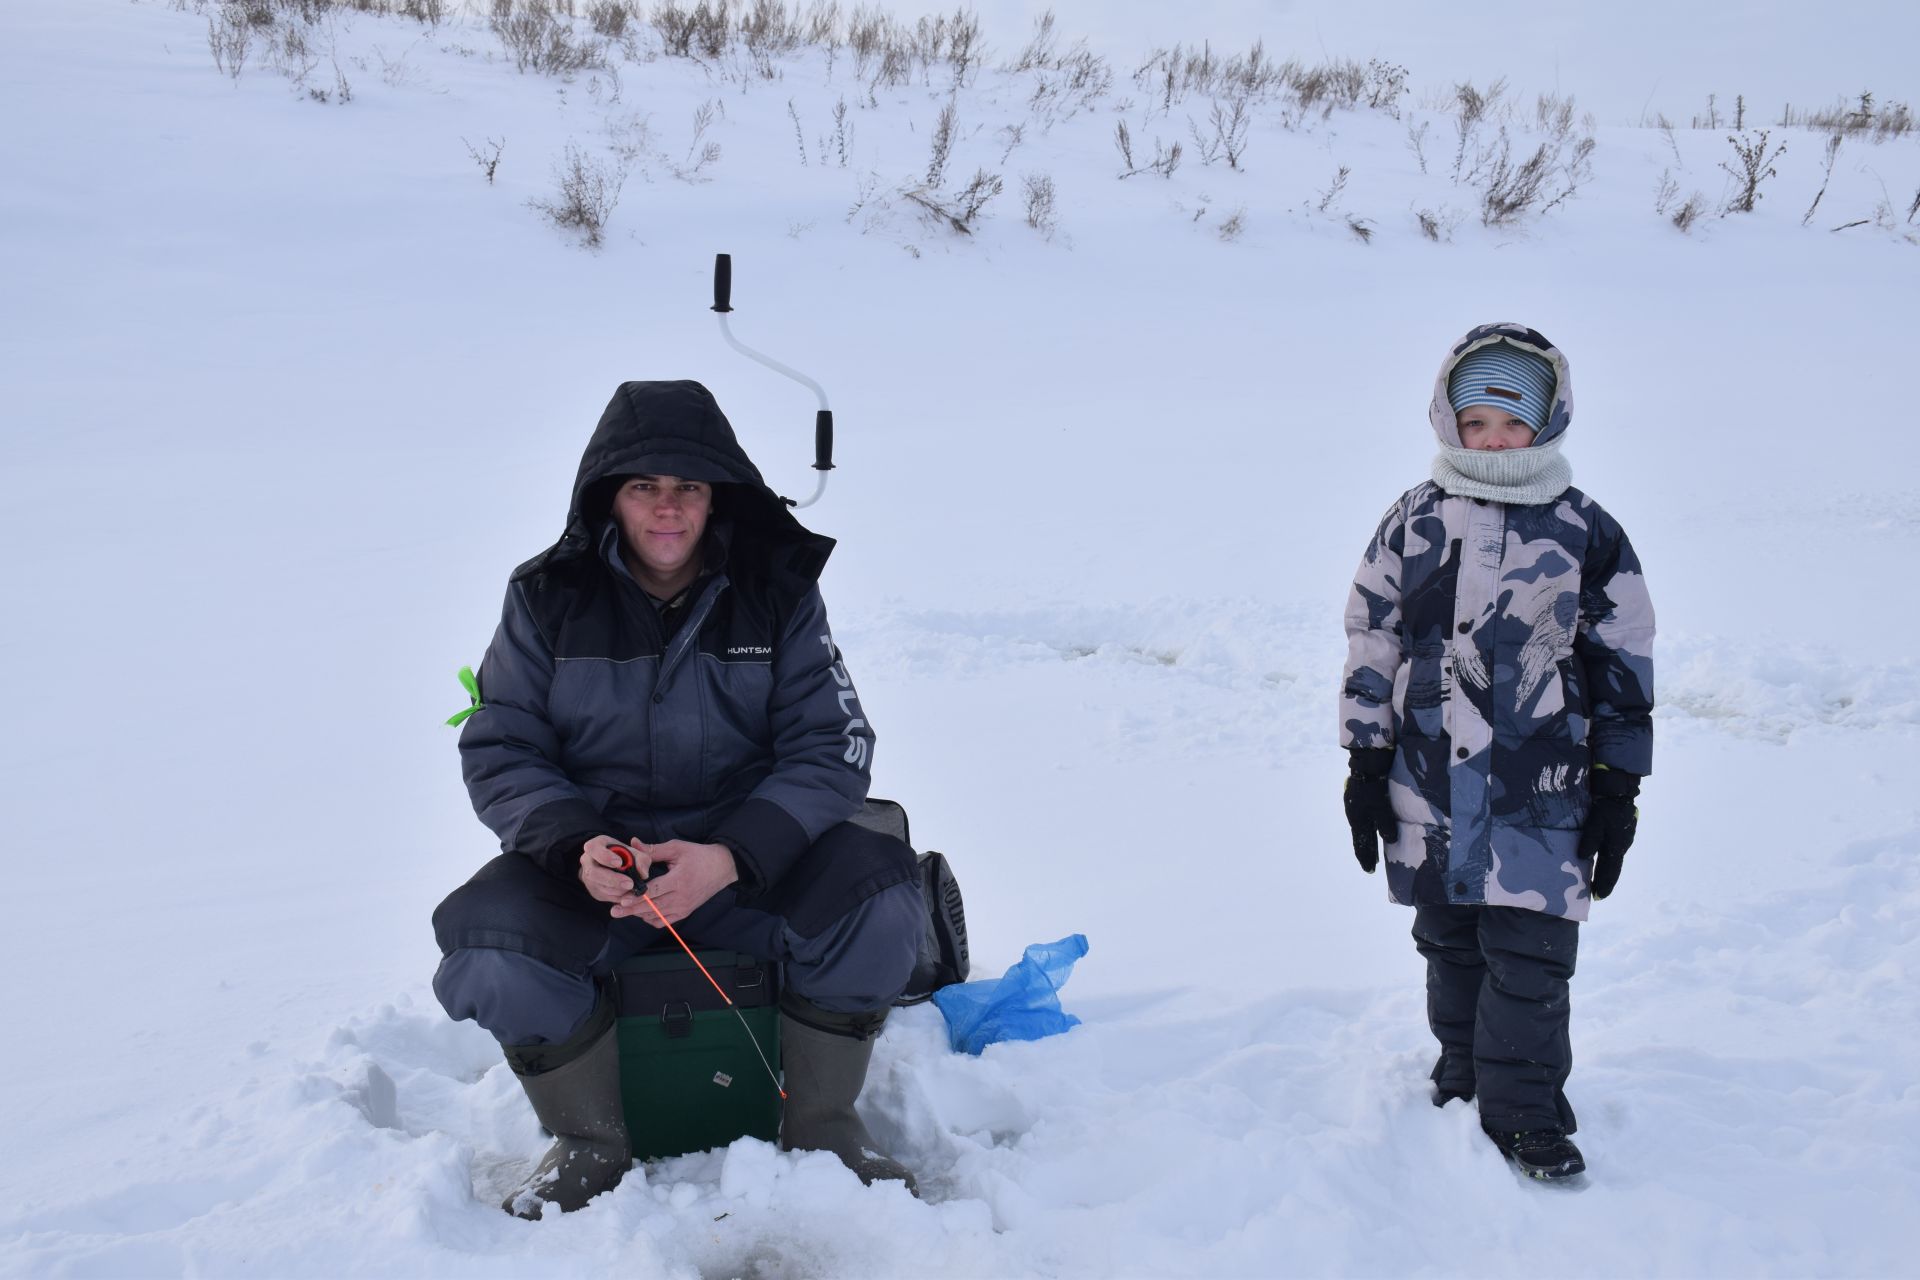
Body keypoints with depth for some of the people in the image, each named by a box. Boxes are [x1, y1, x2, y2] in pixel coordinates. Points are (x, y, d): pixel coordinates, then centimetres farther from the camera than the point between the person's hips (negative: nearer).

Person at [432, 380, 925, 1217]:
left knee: (877, 905, -29)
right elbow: (500, 751, -2)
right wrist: (577, 848, -23)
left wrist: (731, 858, -26)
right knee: (484, 948, -30)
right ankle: (590, 1141, -1)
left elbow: (830, 747, -8)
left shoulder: (777, 590, -2)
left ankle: (823, 1123, -2)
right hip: (587, 858, 0)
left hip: (752, 855, 0)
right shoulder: (548, 597, -1)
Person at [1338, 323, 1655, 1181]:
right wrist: (1365, 766, 5)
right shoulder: (1412, 524, 4)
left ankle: (1523, 1108, 9)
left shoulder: (1588, 536, -1)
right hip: (1430, 786, 2)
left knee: (1530, 953, -3)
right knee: (1449, 941, 14)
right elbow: (1370, 646, 8)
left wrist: (1617, 790, 1)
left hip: (1540, 796, -2)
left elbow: (1624, 670, 3)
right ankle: (1463, 1063, 34)